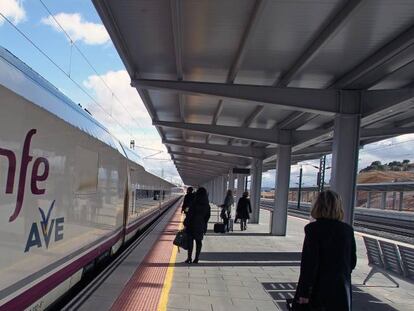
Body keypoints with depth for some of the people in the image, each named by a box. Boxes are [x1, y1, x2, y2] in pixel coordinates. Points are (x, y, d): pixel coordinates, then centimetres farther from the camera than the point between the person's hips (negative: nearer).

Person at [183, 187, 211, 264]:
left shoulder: (194, 203, -16)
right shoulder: (207, 205, -1)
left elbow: (189, 214, -16)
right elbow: (208, 216, 5)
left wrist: (186, 224, -7)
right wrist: (204, 225, 15)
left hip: (192, 225, -4)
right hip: (201, 225, 4)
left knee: (190, 241, 7)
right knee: (198, 241, 12)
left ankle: (189, 258, 9)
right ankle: (196, 258, 15)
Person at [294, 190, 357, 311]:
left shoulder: (313, 228, -14)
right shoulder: (348, 230, 0)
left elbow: (309, 262, -16)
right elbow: (352, 261, 8)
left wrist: (304, 292, -10)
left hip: (319, 290, -4)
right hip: (342, 291, 4)